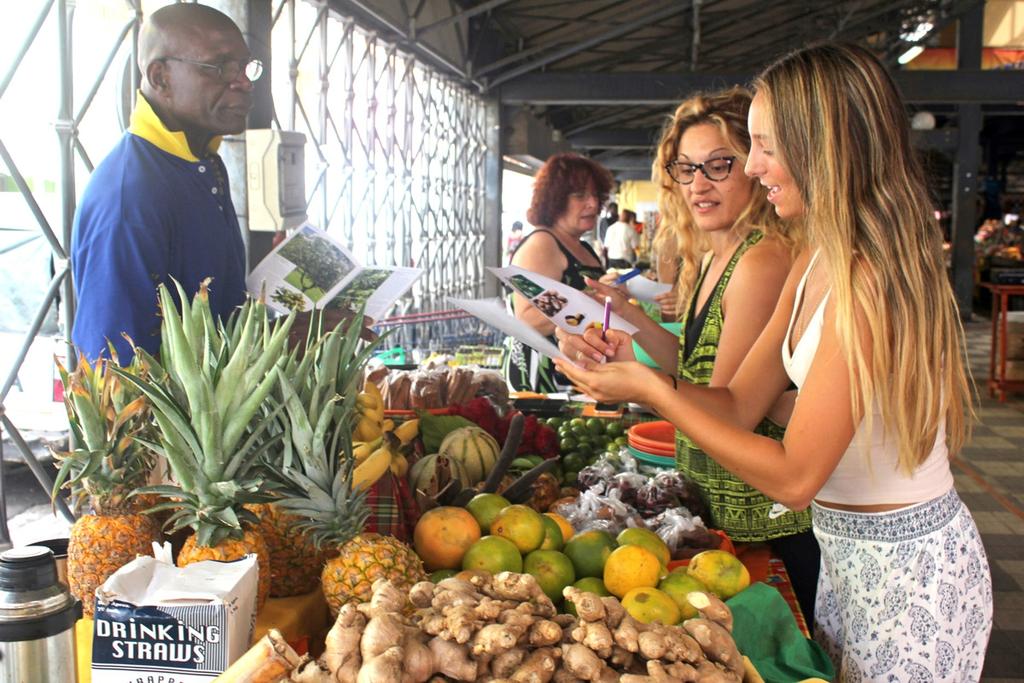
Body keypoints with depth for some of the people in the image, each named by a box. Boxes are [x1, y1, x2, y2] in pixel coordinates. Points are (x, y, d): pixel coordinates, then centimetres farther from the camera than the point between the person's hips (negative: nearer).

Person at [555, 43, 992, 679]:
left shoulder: (869, 281, -27)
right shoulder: (817, 263, 3)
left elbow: (794, 477, -26)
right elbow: (740, 404, 2)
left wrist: (654, 391, -24)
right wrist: (640, 364, -13)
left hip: (908, 572, -8)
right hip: (848, 552, 8)